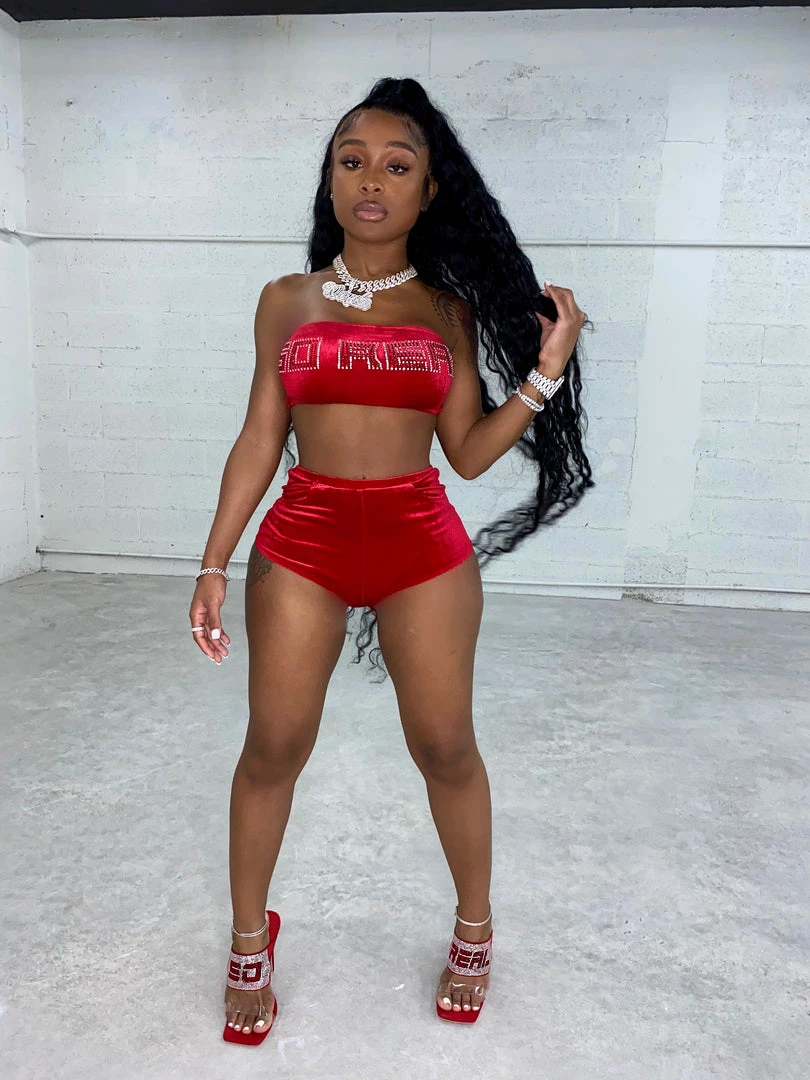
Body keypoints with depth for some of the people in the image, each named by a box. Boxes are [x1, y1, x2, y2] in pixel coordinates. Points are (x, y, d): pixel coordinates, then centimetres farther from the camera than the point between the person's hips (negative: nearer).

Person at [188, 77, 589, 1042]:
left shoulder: (448, 308, 6)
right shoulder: (286, 300, 7)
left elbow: (468, 453, 3)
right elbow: (258, 441, 6)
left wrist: (544, 372, -8)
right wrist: (213, 565, 2)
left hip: (423, 545, 0)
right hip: (302, 541, 1)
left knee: (445, 746, 9)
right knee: (273, 747, 6)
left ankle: (474, 929, 35)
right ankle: (250, 942, 32)